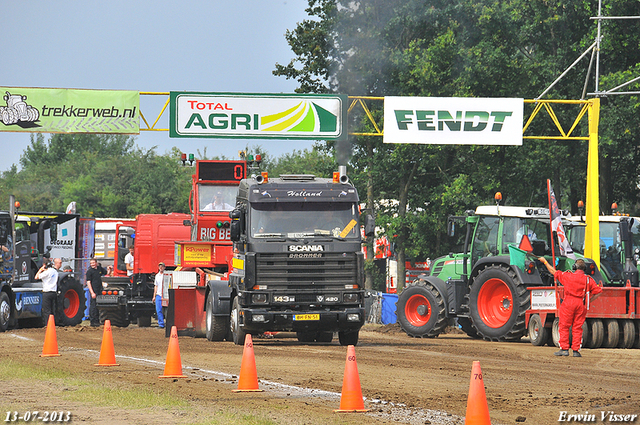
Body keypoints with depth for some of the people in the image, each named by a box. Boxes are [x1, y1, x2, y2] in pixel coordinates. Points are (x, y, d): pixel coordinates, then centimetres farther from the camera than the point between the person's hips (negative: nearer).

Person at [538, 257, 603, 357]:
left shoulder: (567, 276, -3)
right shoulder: (588, 280, 3)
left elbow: (554, 271, 8)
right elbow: (598, 291, 2)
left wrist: (545, 262, 21)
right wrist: (589, 300, 10)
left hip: (568, 304, -2)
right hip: (581, 304, 2)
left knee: (564, 326, 5)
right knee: (577, 328, 7)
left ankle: (564, 349, 2)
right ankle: (576, 350, 4)